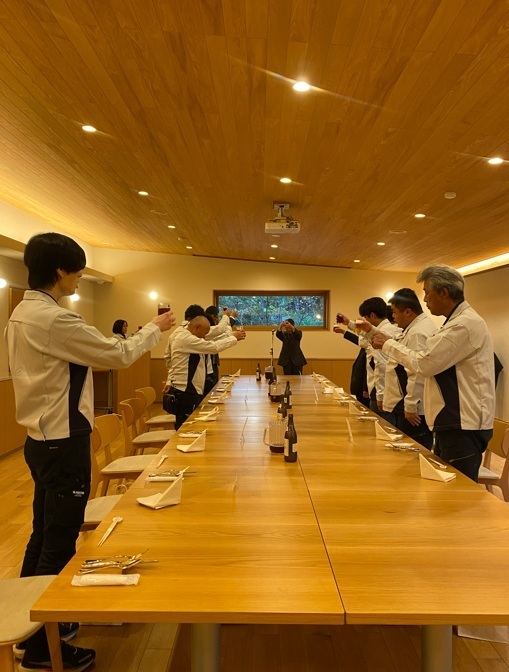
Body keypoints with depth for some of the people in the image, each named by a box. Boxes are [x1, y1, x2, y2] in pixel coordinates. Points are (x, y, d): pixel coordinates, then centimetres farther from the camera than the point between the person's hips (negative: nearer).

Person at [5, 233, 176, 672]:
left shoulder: (21, 313, 9)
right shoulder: (55, 319, -22)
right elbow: (118, 356, -17)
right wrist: (155, 328, -2)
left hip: (41, 438, 10)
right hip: (63, 442, -10)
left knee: (43, 536, 21)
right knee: (60, 544, 5)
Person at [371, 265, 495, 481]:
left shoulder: (466, 323, -19)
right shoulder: (457, 321, 14)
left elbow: (425, 363, -21)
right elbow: (432, 362, 15)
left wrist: (388, 344, -9)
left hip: (463, 426, -10)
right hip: (453, 422, 10)